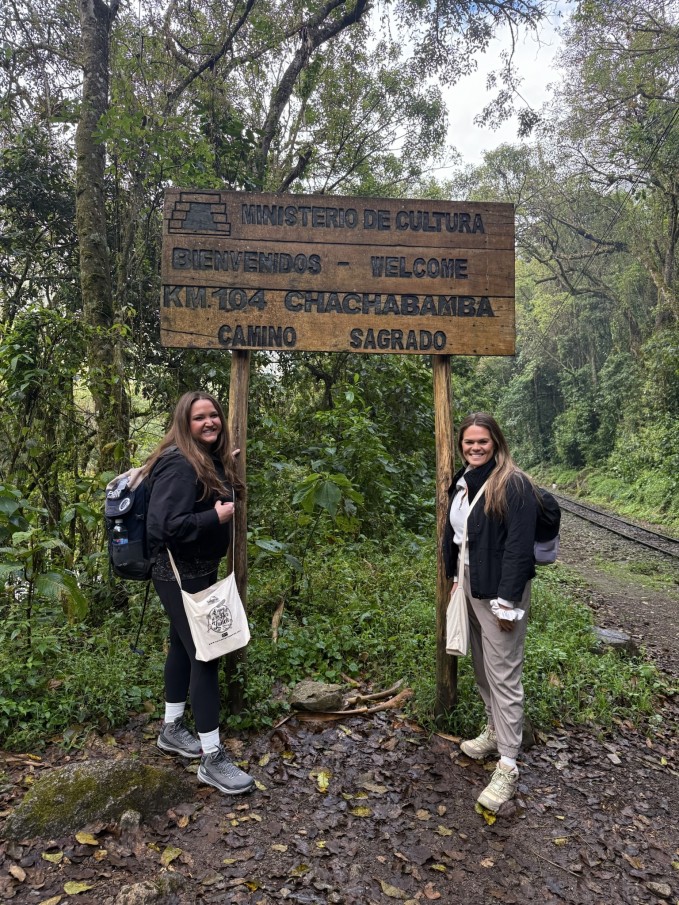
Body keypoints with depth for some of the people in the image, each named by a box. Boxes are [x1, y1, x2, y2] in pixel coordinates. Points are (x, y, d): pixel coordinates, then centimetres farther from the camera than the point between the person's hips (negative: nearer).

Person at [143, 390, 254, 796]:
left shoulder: (213, 460, 7)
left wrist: (226, 470, 9)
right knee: (205, 654, -7)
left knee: (185, 645, 19)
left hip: (200, 570, 10)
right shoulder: (179, 465, -23)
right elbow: (164, 526, -30)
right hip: (180, 576, -10)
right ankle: (212, 758, 3)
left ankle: (172, 728, 37)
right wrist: (217, 517, -24)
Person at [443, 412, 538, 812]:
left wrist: (507, 601, -20)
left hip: (500, 590, -8)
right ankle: (495, 731, 38)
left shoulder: (514, 484, -16)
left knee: (503, 674, -2)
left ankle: (508, 768, 8)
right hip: (470, 587, 8)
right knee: (482, 667, 19)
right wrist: (455, 577, 15)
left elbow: (519, 545, -19)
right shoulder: (462, 482, 8)